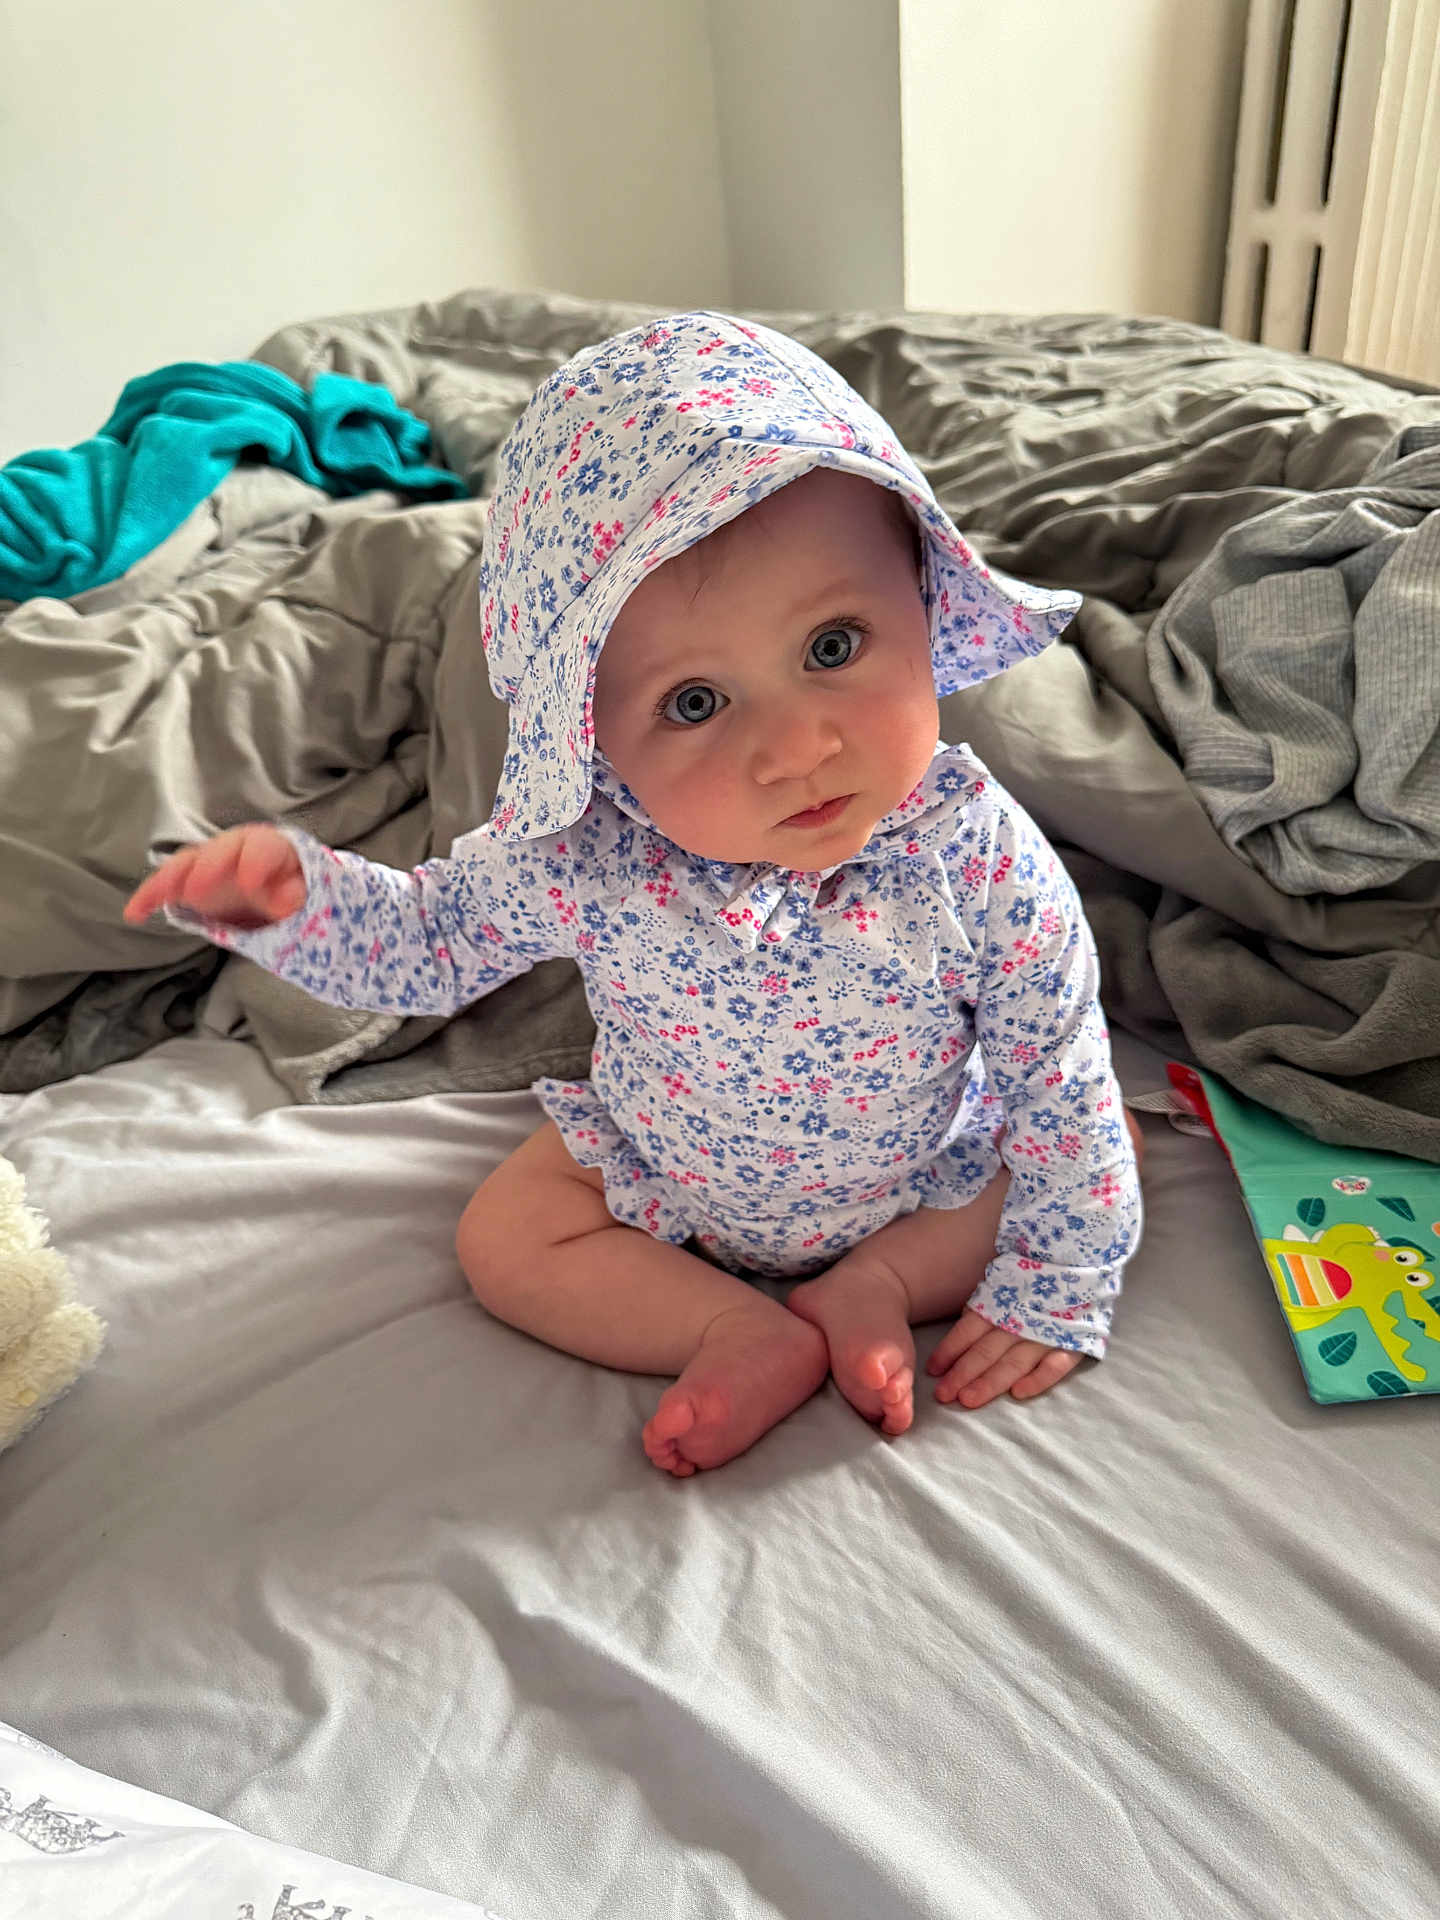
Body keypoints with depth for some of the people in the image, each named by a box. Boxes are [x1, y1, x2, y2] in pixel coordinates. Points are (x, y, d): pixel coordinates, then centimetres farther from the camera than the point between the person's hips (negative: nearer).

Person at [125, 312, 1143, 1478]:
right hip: (660, 1173, 1)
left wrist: (1054, 1292, -14)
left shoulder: (973, 854, -34)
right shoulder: (583, 859, -31)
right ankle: (741, 1330, -4)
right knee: (505, 1237, -6)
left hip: (931, 1169, 0)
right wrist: (289, 894, -31)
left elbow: (1060, 1075, -20)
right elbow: (428, 941, -11)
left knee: (1100, 1143, -7)